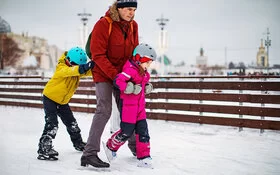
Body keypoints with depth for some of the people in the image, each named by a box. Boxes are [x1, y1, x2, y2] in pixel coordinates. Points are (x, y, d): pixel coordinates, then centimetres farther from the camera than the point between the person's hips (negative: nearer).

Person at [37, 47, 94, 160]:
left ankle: (78, 143, 34)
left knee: (71, 122, 15)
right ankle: (44, 149, -20)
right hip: (50, 98, -7)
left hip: (63, 101, 8)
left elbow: (87, 72, -18)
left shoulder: (77, 70, -5)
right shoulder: (62, 68, -27)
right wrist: (82, 68, -66)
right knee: (52, 123, -20)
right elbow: (69, 71, -48)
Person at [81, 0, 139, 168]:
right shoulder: (103, 24, -18)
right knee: (104, 110, -18)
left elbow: (134, 52, 10)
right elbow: (98, 55, -20)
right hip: (103, 73, -6)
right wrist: (114, 75, -24)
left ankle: (134, 145, 31)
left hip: (122, 74, 6)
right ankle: (90, 153, -18)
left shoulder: (133, 25, 2)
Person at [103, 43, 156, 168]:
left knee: (143, 131, 5)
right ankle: (110, 146, 26)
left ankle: (144, 158, 11)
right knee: (126, 132, 0)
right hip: (128, 107, -8)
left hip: (140, 108, 8)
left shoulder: (144, 73, 12)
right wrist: (130, 89, -29)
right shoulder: (130, 70, -18)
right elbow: (118, 81, -27)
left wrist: (147, 87, 8)